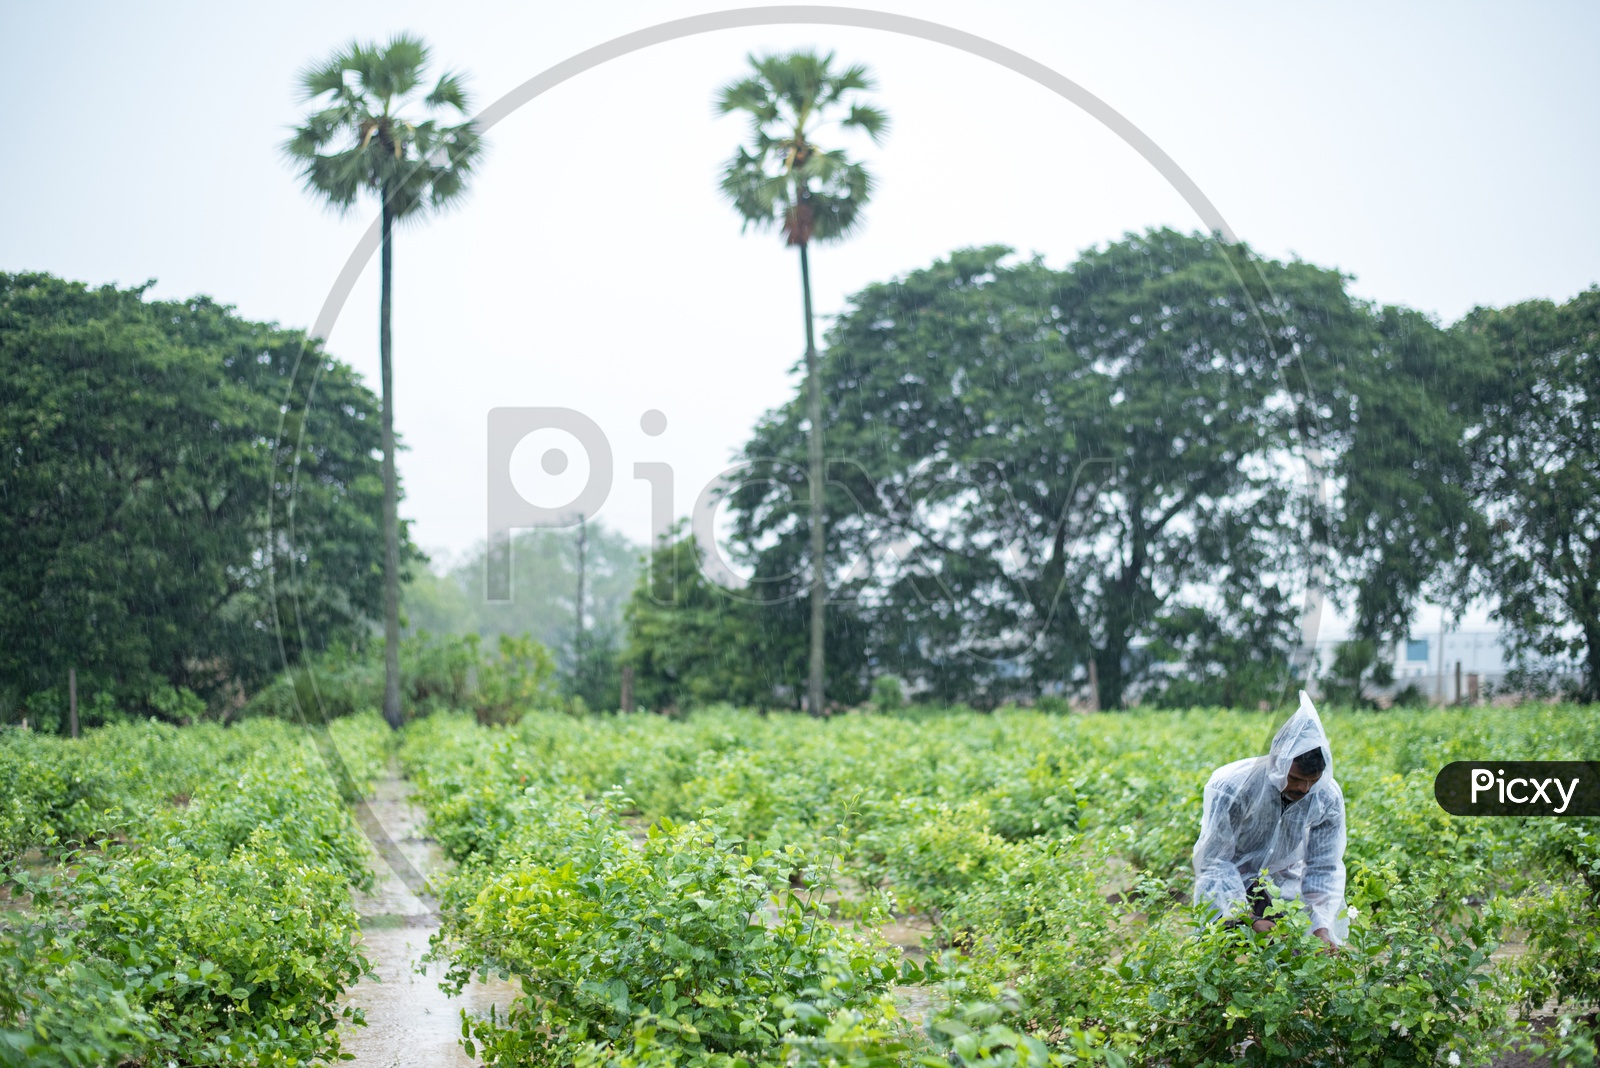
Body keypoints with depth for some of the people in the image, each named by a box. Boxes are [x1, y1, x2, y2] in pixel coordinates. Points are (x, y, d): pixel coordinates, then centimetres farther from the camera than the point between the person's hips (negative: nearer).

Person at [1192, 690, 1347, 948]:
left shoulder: (1328, 798, -18)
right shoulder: (1230, 787, -29)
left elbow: (1325, 868, -12)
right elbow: (1213, 862, -26)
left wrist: (1322, 927, -28)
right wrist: (1249, 919, -38)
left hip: (1284, 883, 3)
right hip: (1229, 887, -3)